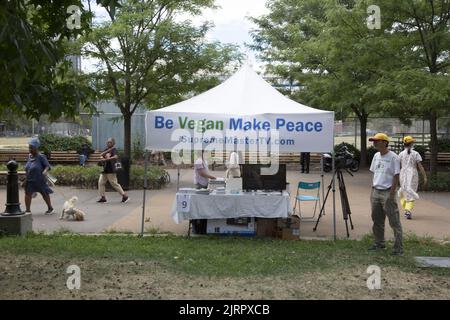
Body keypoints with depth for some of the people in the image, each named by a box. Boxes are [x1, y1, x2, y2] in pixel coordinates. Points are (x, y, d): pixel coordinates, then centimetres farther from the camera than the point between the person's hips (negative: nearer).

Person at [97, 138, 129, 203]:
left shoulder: (114, 150, -6)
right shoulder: (106, 150, 16)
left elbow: (115, 157, -25)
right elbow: (101, 155, -1)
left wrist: (106, 159, -23)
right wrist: (108, 150, -13)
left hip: (111, 170, -8)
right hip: (104, 170, 8)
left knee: (114, 184, -7)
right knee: (101, 183, 4)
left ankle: (125, 196, -1)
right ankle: (103, 198, 10)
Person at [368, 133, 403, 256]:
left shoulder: (393, 157, -10)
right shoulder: (376, 156, 12)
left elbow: (396, 176, -12)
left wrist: (391, 194, -16)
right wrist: (372, 191, 14)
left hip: (387, 192, -8)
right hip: (376, 192, 8)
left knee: (394, 221, -5)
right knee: (377, 220, 14)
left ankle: (398, 247, -2)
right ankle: (379, 243, 26)